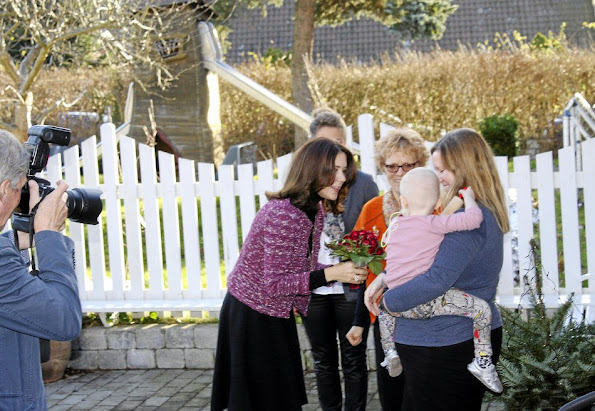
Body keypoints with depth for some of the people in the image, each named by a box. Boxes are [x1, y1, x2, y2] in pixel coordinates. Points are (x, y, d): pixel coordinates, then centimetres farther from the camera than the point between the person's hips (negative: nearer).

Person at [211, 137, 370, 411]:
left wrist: (345, 273, -6)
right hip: (250, 316, -9)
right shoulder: (282, 213, -27)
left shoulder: (315, 210, 1)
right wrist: (330, 274, -31)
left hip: (277, 315, 9)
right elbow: (273, 283, -29)